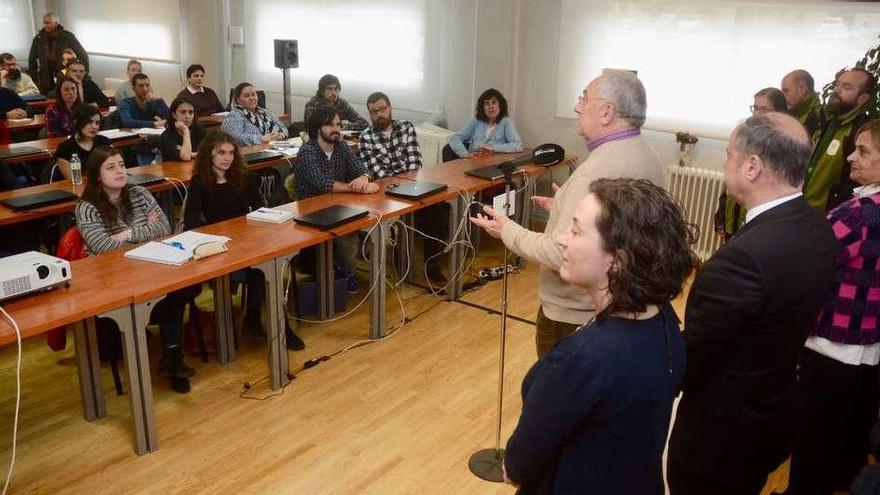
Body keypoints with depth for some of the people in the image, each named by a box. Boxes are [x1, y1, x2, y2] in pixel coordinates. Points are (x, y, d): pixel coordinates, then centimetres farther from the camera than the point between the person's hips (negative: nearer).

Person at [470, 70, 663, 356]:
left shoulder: (597, 172, -29)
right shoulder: (648, 157, 2)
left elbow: (560, 254, -29)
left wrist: (508, 231, -16)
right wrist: (568, 209, 16)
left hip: (575, 316, -9)